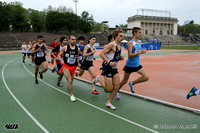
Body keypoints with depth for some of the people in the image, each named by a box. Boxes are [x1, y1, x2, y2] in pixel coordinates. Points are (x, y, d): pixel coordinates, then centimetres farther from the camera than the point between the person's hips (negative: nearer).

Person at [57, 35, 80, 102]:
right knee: (69, 80, -13)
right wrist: (61, 60, -19)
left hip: (73, 67, 4)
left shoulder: (77, 49, 2)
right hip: (66, 66, -4)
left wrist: (77, 62, 4)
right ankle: (71, 95, -3)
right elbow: (59, 55, -1)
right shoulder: (65, 48, -7)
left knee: (71, 80, 16)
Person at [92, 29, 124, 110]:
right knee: (109, 89, -2)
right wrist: (109, 62, -27)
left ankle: (108, 103, 17)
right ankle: (98, 79, 21)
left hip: (114, 68, 8)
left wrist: (120, 58, 5)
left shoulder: (119, 46, 11)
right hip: (108, 68, -8)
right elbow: (101, 54, -19)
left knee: (117, 86, 2)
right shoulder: (112, 44, -15)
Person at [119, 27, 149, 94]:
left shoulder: (139, 42, 7)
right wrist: (140, 52, -26)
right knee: (124, 81, 8)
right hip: (129, 65, -6)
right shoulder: (131, 43, -16)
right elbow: (129, 55, -24)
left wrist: (142, 51, 1)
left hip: (137, 65, 6)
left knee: (146, 77, -7)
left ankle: (132, 83, 14)